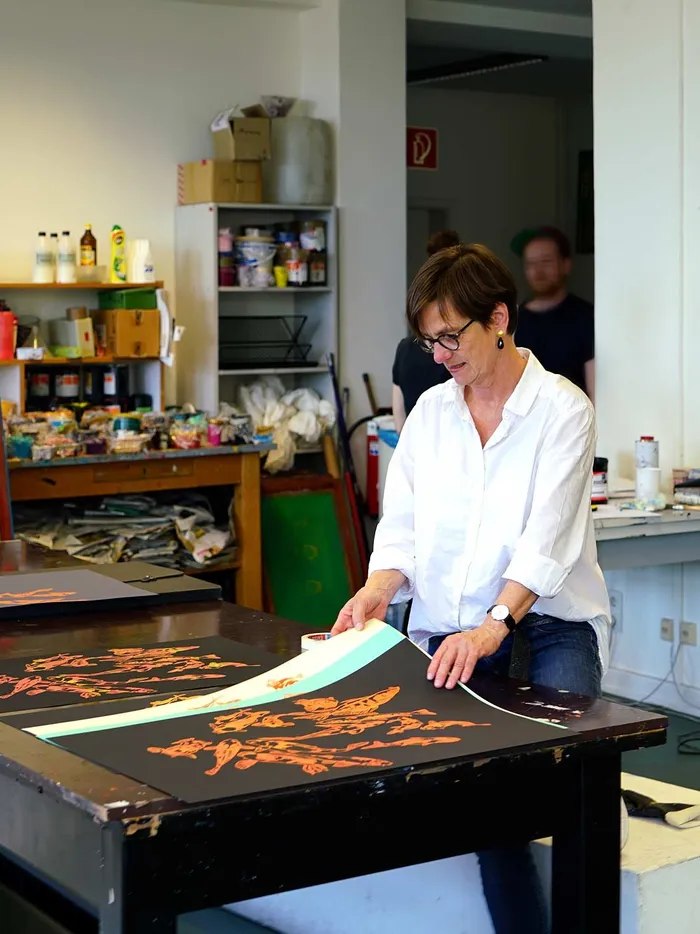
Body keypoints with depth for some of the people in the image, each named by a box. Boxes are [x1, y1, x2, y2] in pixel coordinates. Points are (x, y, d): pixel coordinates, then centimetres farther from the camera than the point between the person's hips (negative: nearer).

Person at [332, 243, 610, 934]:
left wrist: (492, 628, -30)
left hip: (547, 624, -3)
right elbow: (403, 526, 7)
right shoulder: (430, 412, 10)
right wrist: (377, 590, -14)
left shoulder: (561, 409, -6)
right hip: (448, 631, 3)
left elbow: (545, 541, -17)